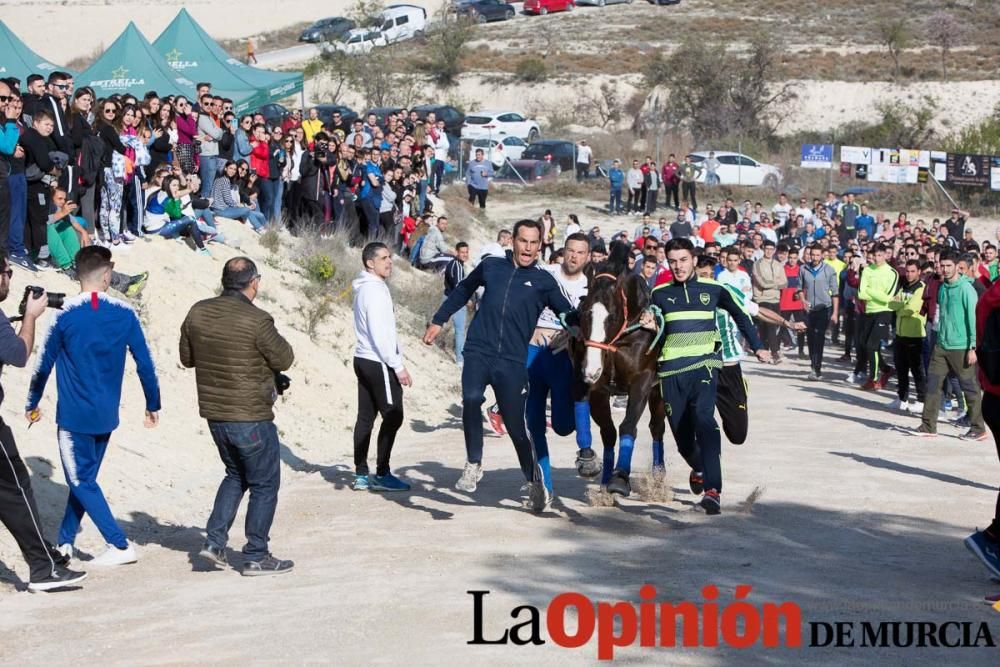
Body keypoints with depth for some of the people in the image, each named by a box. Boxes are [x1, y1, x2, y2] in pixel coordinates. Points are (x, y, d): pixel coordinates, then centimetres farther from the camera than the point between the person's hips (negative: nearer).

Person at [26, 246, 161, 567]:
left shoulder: (65, 315, -11)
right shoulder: (125, 314, -4)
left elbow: (44, 363, -3)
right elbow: (144, 362, -1)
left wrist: (32, 403, 12)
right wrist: (153, 405, 12)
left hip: (74, 415, -4)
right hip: (106, 415, 4)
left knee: (81, 482, 3)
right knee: (85, 478, 17)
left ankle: (120, 546, -4)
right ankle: (64, 542, 25)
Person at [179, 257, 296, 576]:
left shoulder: (198, 313, -1)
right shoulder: (257, 321, -20)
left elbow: (186, 358, 10)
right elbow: (284, 359, -9)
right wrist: (273, 337, 8)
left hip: (215, 414, 7)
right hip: (251, 418, -7)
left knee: (236, 475, 25)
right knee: (264, 485, 8)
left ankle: (214, 541, 17)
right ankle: (256, 557, 12)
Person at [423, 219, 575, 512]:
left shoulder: (544, 281, 7)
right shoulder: (491, 266, 12)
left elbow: (569, 315, 12)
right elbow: (462, 291, 26)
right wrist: (438, 321, 27)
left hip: (512, 361, -1)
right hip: (478, 352, 1)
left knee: (515, 424, 1)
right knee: (471, 399, -26)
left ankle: (534, 481, 21)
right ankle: (474, 465, -11)